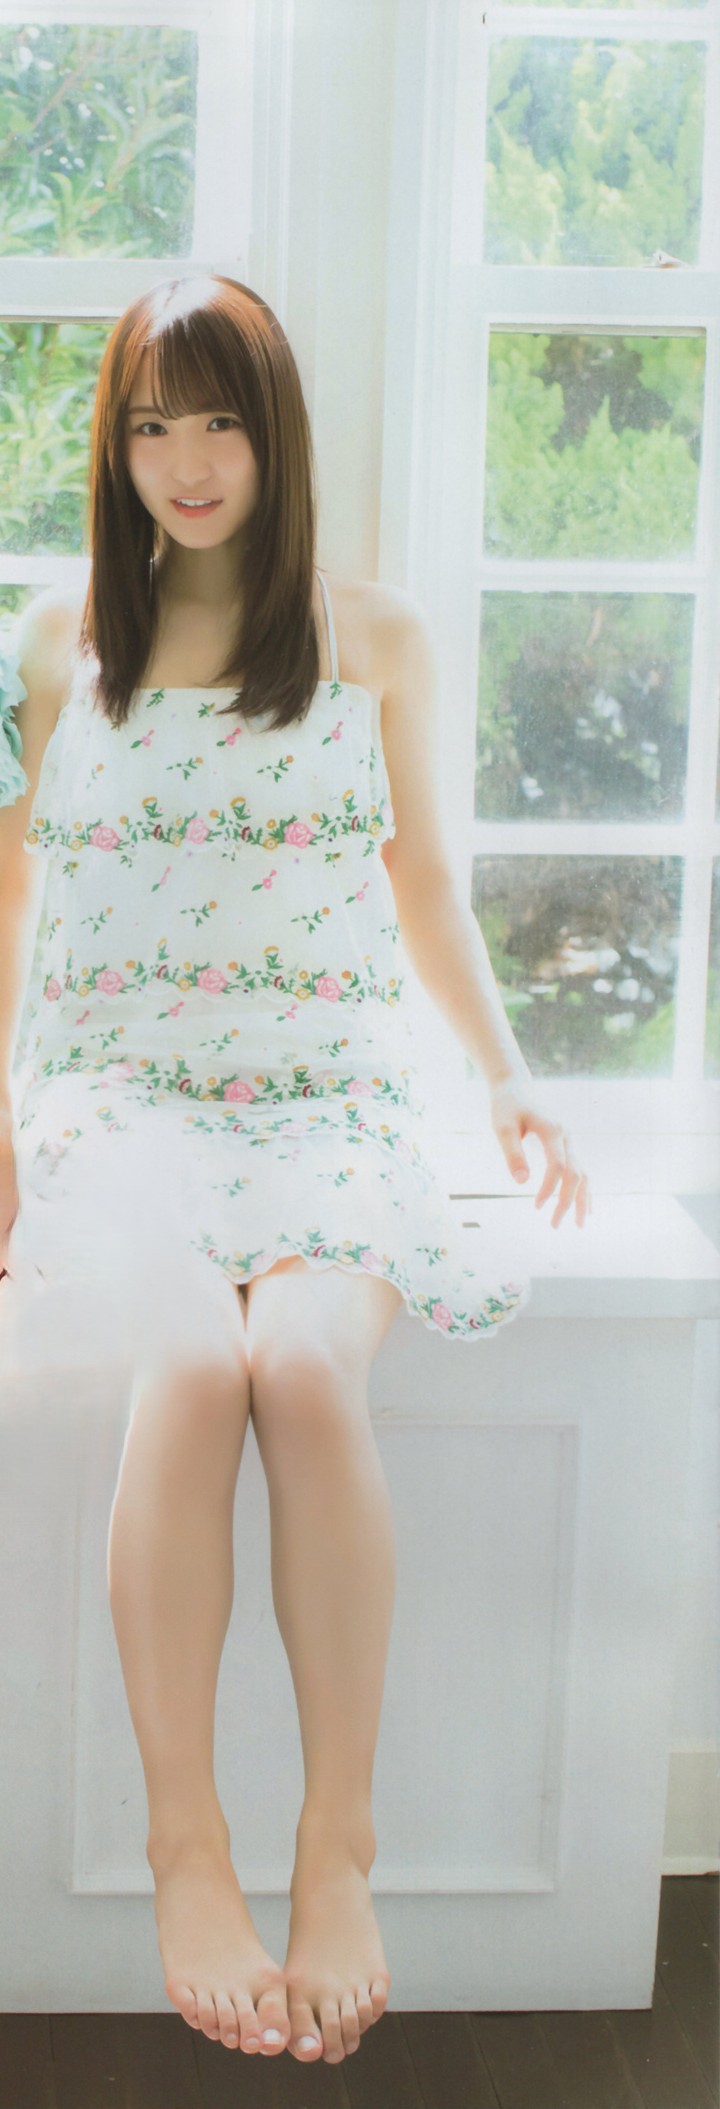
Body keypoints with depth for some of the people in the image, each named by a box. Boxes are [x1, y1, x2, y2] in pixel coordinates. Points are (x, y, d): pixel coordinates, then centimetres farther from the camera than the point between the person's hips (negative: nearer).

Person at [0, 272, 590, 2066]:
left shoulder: (375, 639, 11)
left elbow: (422, 876, 19)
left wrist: (507, 1074, 7)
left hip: (328, 1106, 0)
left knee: (306, 1369, -33)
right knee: (193, 1366, -33)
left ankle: (338, 1847, -22)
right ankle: (185, 1849, -22)